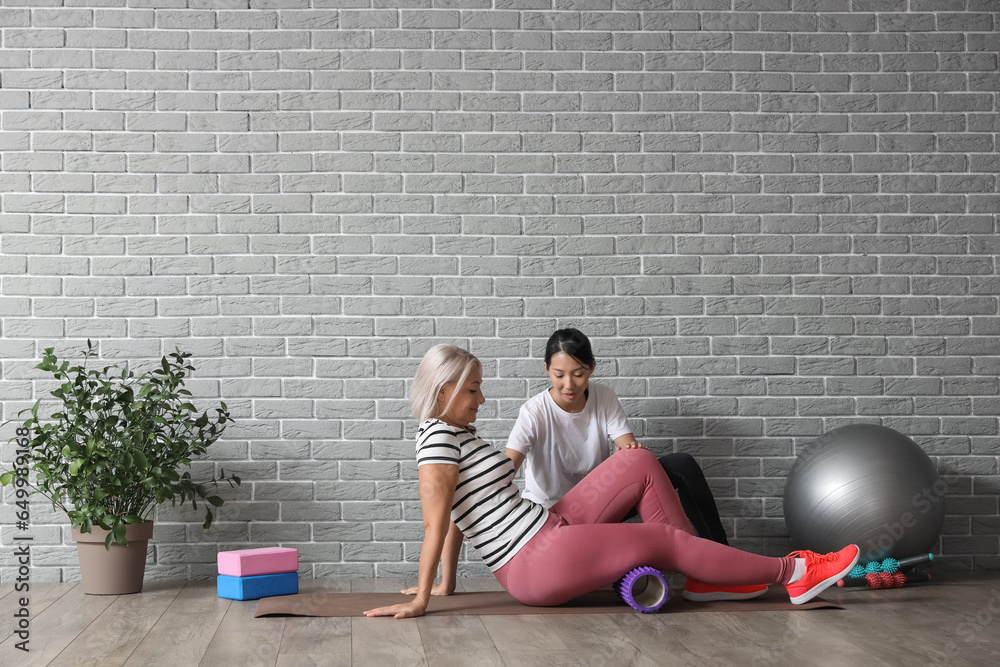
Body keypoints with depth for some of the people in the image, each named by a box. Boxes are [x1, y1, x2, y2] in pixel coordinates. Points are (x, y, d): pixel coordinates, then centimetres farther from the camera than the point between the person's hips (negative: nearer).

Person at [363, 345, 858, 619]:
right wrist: (421, 600, -25)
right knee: (666, 540, -6)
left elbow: (457, 514, 18)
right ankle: (792, 573, 6)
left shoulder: (458, 433, 16)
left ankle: (703, 574, 6)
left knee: (639, 461, 4)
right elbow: (436, 522, -22)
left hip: (551, 528, 10)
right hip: (536, 564, -10)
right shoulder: (438, 436, -15)